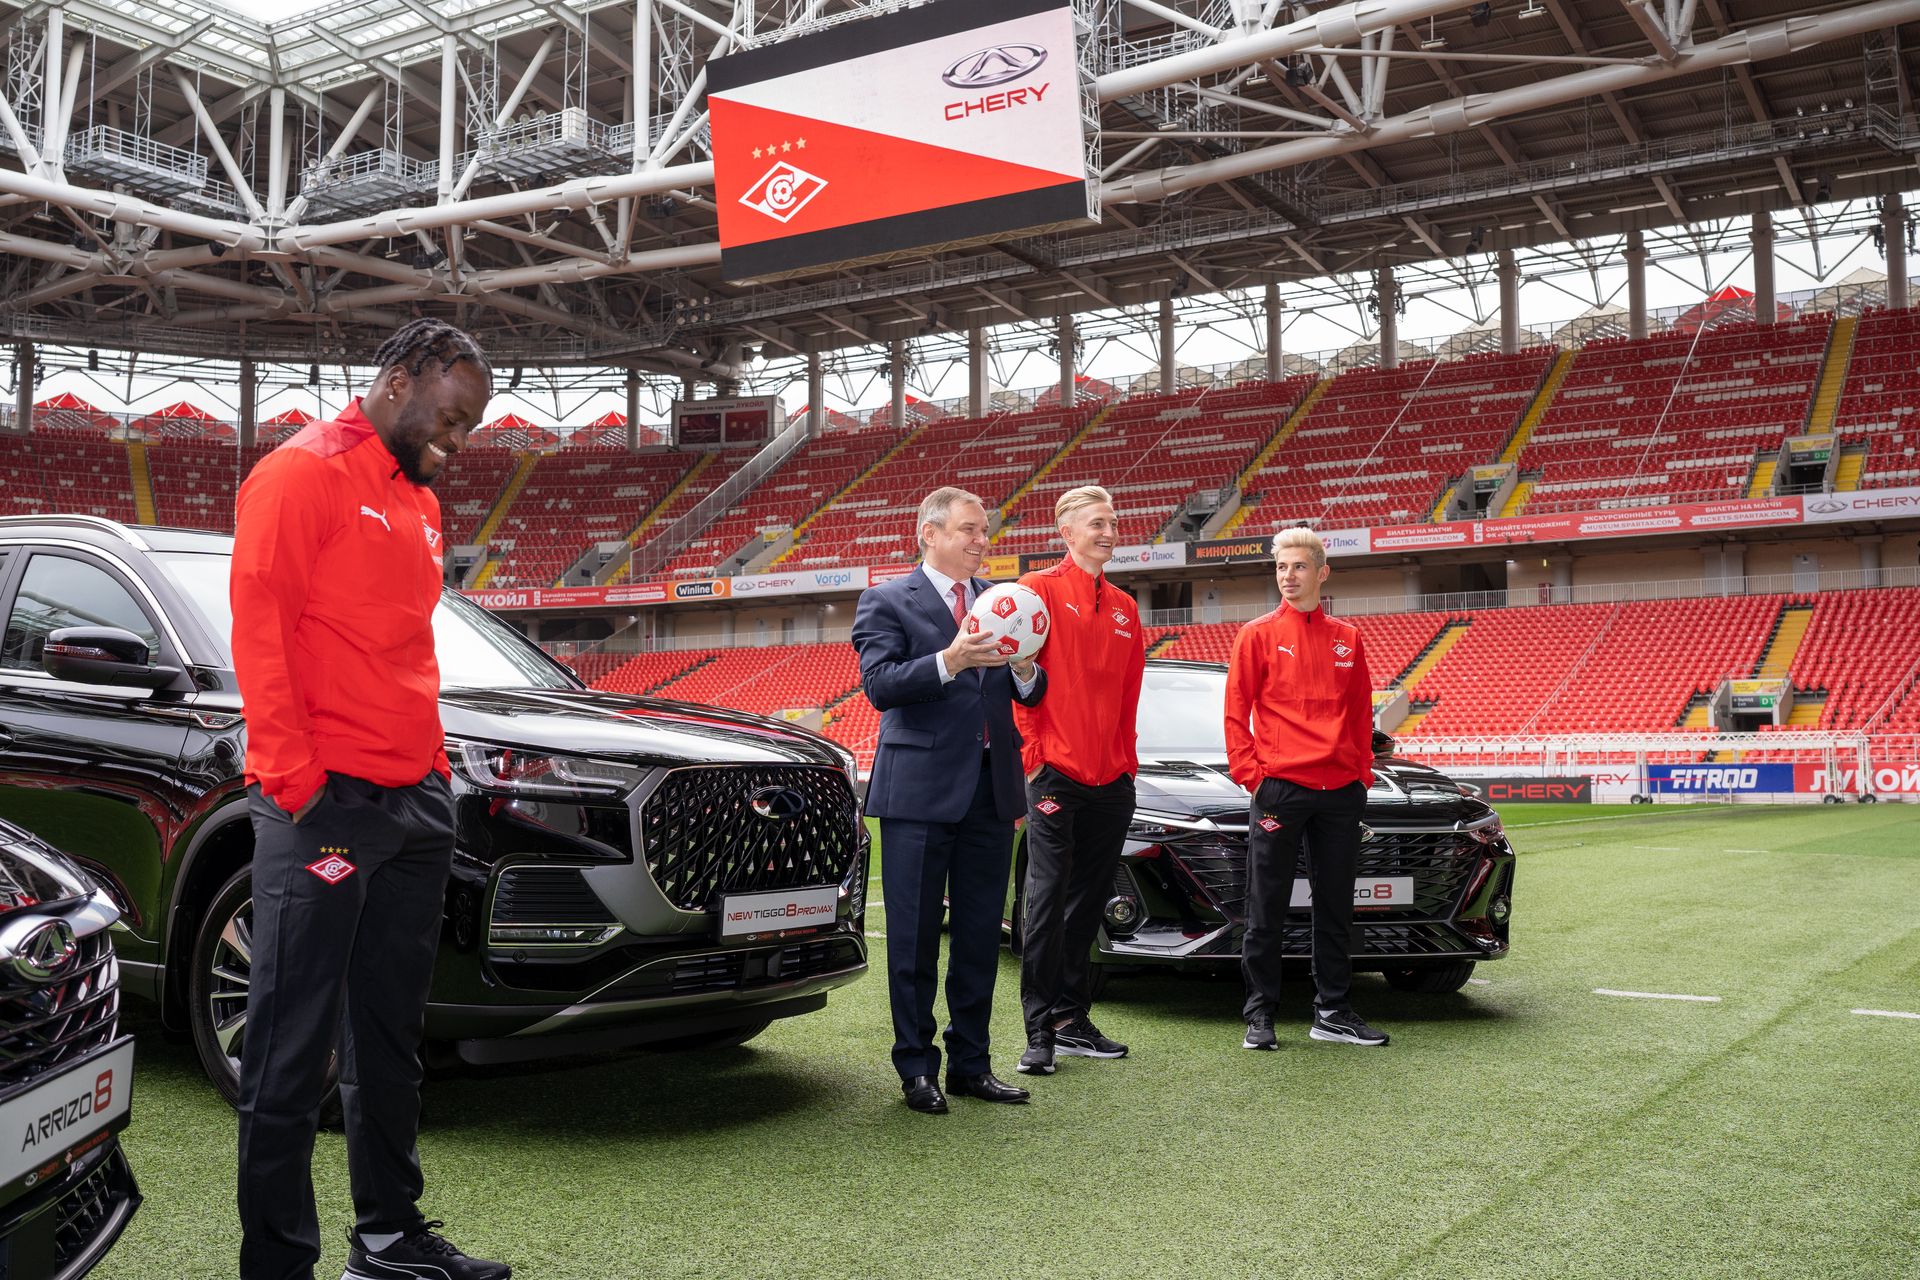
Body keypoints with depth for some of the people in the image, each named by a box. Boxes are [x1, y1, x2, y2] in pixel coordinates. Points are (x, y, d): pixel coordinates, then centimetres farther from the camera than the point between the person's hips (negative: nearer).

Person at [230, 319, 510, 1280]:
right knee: (294, 1048, -1)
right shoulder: (304, 472, -6)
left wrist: (434, 766, 13)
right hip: (326, 801, -8)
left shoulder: (417, 501, 20)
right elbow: (259, 628, -13)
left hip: (416, 802, 8)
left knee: (390, 1039, 15)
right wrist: (295, 780, -18)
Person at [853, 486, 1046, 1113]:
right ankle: (916, 1068, 13)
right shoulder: (887, 602, 0)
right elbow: (879, 684, -13)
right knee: (915, 937, 2)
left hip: (992, 787, 5)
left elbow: (1032, 693, 13)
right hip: (920, 791, -5)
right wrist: (948, 661, -26)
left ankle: (970, 1063, 22)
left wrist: (1024, 669, -10)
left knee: (981, 934, 11)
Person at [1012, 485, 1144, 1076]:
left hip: (1111, 778, 6)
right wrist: (1031, 751, -13)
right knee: (1047, 901, -5)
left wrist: (1127, 759, 9)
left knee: (1088, 903, 12)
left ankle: (1073, 1021, 22)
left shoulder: (1124, 608, 15)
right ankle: (1040, 1032, 0)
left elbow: (1127, 694, 17)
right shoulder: (1039, 591, -3)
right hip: (1055, 773, -6)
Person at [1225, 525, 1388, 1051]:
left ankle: (1333, 1012, 21)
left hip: (1340, 791, 4)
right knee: (1267, 910, 2)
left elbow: (1361, 712, 15)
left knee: (1336, 907, 10)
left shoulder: (1347, 638, 12)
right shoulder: (1258, 635, 1)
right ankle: (1260, 1014, 10)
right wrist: (1250, 774, -10)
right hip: (1277, 788, -4)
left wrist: (1363, 772, 6)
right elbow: (1236, 713, -2)